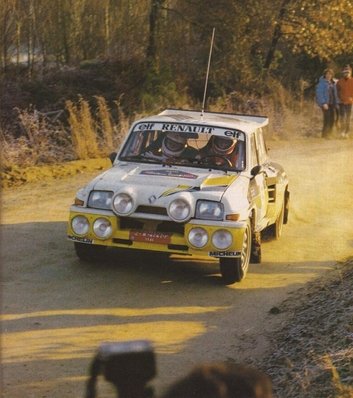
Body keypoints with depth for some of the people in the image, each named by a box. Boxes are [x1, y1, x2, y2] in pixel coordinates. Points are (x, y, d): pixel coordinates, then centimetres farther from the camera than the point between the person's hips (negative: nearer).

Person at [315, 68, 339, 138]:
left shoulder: (333, 83, 14)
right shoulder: (322, 83, -8)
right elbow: (319, 94, -12)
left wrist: (336, 103, 10)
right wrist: (323, 103, -20)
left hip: (332, 103, 7)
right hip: (325, 104, -7)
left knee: (332, 119, 6)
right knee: (327, 119, -12)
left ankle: (329, 134, 15)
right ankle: (324, 135, -7)